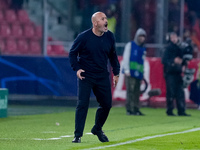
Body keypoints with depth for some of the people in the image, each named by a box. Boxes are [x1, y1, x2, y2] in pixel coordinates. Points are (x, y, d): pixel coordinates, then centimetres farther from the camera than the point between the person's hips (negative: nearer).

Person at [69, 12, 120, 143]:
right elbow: (73, 53, -1)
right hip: (85, 76, -4)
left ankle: (97, 129, 30)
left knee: (107, 104, 7)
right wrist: (77, 68, -12)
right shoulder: (84, 37, -12)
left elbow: (113, 55, 14)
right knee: (83, 104, -11)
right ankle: (78, 135, -5)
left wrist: (116, 73, 13)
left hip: (103, 77, 4)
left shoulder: (110, 37, 1)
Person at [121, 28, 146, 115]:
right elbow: (126, 57, -1)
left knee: (137, 92, 3)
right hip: (130, 73, -5)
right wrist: (126, 70, -11)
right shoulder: (130, 45, 5)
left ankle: (136, 109, 5)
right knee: (130, 91, -10)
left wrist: (142, 74, 13)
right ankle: (129, 109, -12)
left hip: (138, 74, 5)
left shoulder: (143, 49, 20)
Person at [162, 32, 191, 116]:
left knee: (180, 93, 4)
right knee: (171, 93, -6)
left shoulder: (178, 49, 15)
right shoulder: (168, 49, -6)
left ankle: (181, 111, 6)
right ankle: (169, 111, 1)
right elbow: (164, 60, -14)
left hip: (177, 74, 7)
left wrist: (183, 66, 8)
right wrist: (174, 61, -23)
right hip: (170, 74, -7)